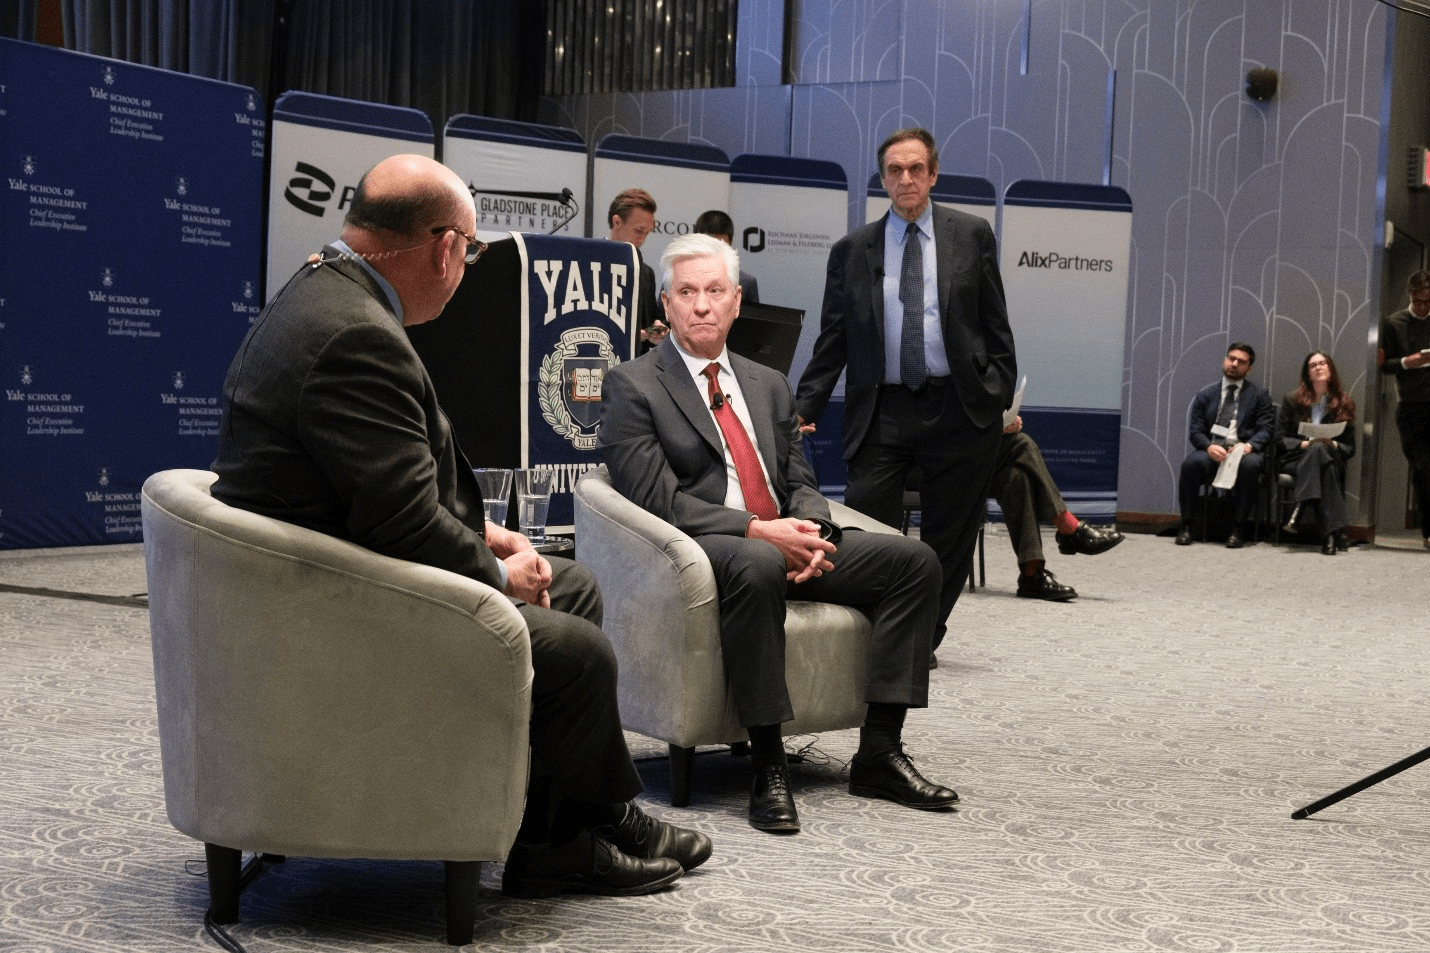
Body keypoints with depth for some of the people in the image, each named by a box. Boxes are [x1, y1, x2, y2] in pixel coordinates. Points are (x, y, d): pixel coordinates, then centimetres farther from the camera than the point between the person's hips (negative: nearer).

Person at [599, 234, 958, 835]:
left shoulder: (769, 385, 21)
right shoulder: (632, 386, 0)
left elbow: (801, 482, 17)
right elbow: (656, 499, -11)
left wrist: (811, 532, -8)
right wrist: (758, 532, -19)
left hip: (785, 544, 7)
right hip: (699, 551, -7)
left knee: (915, 561, -10)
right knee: (757, 565, -41)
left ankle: (879, 752, -10)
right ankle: (768, 769, -32)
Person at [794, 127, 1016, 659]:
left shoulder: (972, 236, 7)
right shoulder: (852, 250, 8)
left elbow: (995, 327, 7)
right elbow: (833, 341, 7)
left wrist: (1002, 397, 0)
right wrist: (803, 410, -3)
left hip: (958, 409, 0)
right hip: (882, 411, 0)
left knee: (949, 537, 7)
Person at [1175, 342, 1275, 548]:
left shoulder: (1259, 395, 14)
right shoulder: (1205, 395, 17)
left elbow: (1265, 430, 4)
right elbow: (1195, 431, 9)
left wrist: (1248, 446, -18)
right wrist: (1209, 447, -14)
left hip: (1243, 450, -1)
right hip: (1211, 450, 1)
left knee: (1250, 464, -38)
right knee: (1191, 462, -34)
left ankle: (1238, 528, -28)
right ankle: (1186, 526, -22)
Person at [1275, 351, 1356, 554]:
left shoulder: (1344, 404, 13)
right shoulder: (1292, 400, 12)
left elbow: (1350, 447, 10)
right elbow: (1280, 439, 6)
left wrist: (1333, 445, -12)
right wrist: (1305, 444, -12)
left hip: (1331, 459, 1)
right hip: (1295, 459, -1)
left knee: (1320, 450, -37)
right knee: (1318, 449, -37)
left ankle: (1301, 510, -48)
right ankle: (1333, 531, -47)